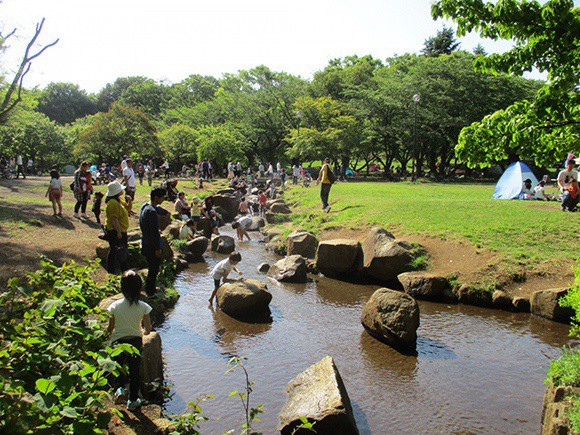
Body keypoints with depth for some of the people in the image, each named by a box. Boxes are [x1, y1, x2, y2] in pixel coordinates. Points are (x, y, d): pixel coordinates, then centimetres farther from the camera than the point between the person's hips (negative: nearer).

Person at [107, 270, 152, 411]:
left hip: (118, 341, 0)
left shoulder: (115, 306, -10)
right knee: (134, 371, 17)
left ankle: (119, 387, -1)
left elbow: (110, 328, -3)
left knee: (118, 367, 25)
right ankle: (133, 400, 25)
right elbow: (148, 329, -4)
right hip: (136, 341, 0)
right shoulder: (143, 307, -10)